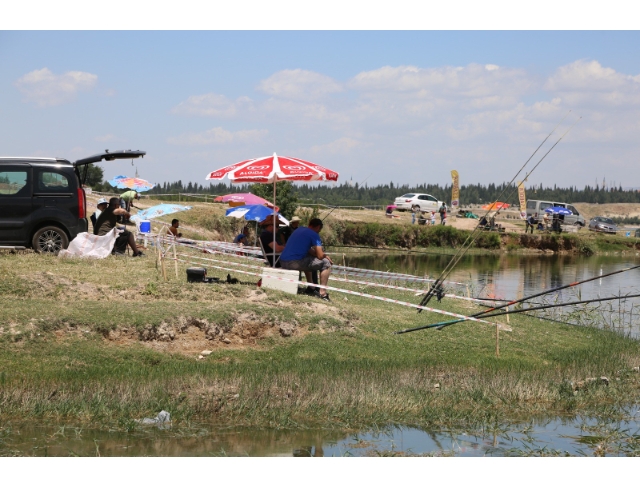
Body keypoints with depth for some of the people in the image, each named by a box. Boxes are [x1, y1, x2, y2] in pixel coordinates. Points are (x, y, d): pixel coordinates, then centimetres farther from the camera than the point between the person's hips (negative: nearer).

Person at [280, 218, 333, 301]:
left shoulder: (299, 230, 24)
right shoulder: (314, 235, -2)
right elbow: (320, 255, -8)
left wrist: (324, 255, 20)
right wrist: (325, 256, 16)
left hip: (283, 263, 9)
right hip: (295, 263, -9)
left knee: (307, 260, 38)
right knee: (326, 263, 2)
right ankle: (322, 293, -4)